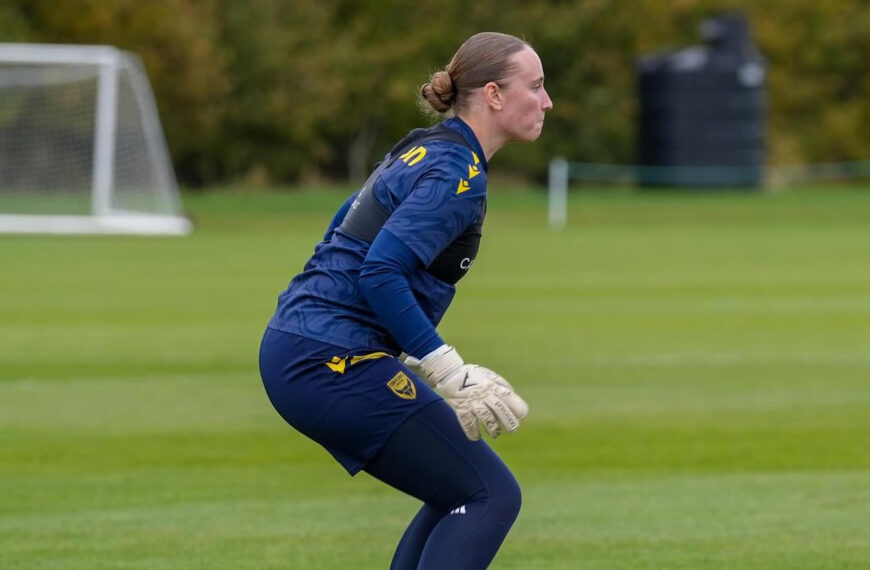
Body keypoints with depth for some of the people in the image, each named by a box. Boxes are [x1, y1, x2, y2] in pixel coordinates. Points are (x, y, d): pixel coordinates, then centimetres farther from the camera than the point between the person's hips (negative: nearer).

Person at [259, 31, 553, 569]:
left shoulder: (425, 150, 16)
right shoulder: (458, 173, -14)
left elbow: (345, 232, 26)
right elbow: (380, 274, -24)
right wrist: (452, 372, -24)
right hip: (334, 363, -10)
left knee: (461, 492, 16)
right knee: (490, 495, -7)